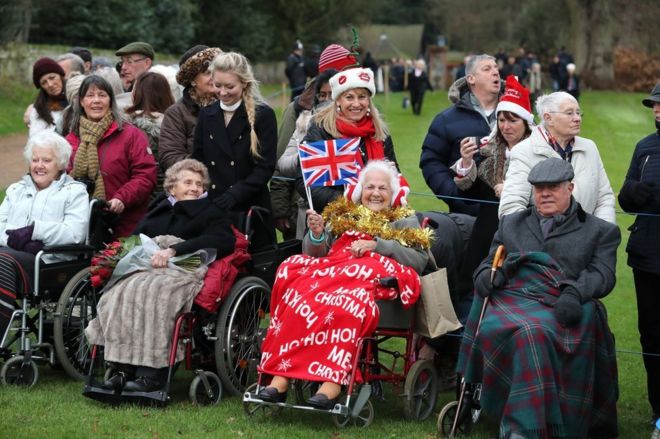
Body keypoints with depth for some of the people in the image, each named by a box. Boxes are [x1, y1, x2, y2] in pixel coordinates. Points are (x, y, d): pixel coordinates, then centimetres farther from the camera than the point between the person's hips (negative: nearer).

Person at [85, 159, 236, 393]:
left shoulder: (211, 213, 17)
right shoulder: (159, 211, 30)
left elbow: (222, 241, -4)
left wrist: (174, 250, -14)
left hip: (183, 270, -4)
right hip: (146, 266, 4)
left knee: (151, 292, -36)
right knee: (118, 292, -28)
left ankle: (152, 372, -37)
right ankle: (122, 368, -30)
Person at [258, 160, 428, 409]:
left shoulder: (406, 221, 23)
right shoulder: (342, 216, 30)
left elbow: (420, 260, 4)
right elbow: (315, 255, 22)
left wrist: (376, 245, -5)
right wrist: (316, 235, 1)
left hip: (379, 279, -3)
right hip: (332, 270, 3)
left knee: (347, 297, -39)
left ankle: (332, 380, -48)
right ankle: (281, 375, -39)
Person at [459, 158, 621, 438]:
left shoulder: (600, 231, 20)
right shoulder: (511, 223, 32)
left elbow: (603, 275, 5)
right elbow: (490, 262, 28)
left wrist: (574, 293, -17)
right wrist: (486, 274, 2)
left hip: (561, 308, -2)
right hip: (512, 299, 2)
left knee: (538, 331, -37)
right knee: (528, 331, -35)